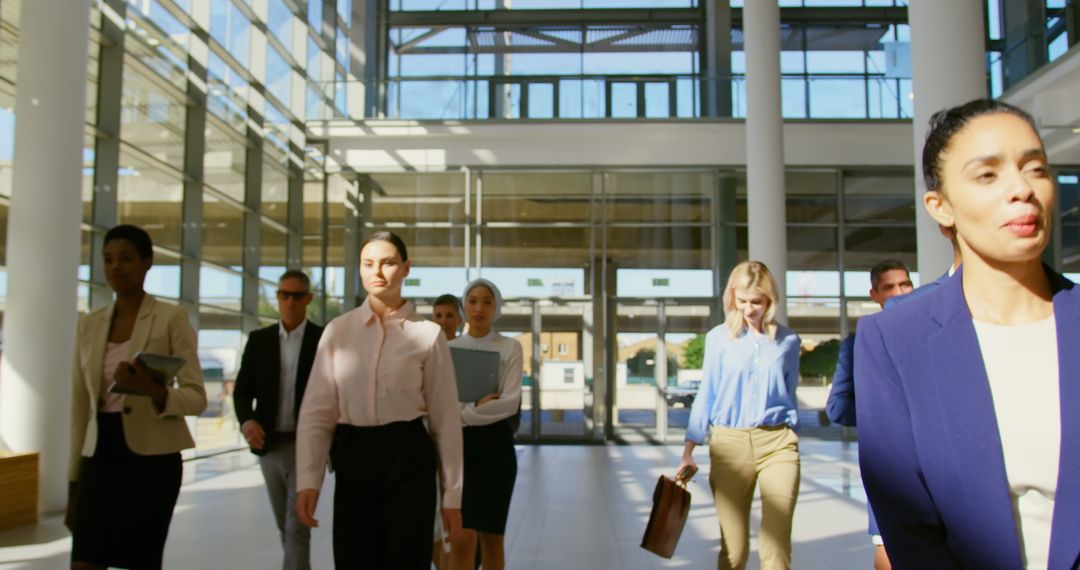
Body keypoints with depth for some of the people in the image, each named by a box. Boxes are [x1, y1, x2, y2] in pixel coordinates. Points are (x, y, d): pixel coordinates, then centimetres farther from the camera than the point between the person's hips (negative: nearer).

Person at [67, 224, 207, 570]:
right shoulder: (89, 325, 10)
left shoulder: (171, 318, -5)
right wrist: (73, 479, 11)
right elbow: (81, 407, 12)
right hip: (100, 456, 4)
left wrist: (155, 391, -30)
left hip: (151, 457, -4)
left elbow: (197, 398, -9)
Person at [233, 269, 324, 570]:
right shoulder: (259, 340, 6)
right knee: (284, 526, 15)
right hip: (269, 446, 4)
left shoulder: (325, 340, -3)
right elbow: (242, 389, 5)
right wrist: (246, 420, -15)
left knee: (298, 526, -8)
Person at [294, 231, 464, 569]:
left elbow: (445, 417, -1)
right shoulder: (337, 331, 3)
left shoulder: (428, 335, -3)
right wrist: (308, 480, -8)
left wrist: (452, 494, 0)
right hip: (353, 459, 2)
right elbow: (316, 410, 2)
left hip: (408, 458, -2)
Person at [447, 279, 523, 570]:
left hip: (495, 444, 0)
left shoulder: (510, 348, 1)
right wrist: (477, 405, -17)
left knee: (491, 535, 9)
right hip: (458, 443, 1)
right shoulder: (449, 348, 7)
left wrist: (462, 413, -18)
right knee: (464, 536, -7)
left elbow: (510, 402, -10)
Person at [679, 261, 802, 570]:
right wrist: (688, 451, 4)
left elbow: (789, 395, 14)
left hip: (777, 442, 0)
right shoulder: (718, 337, 3)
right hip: (729, 442, 0)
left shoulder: (788, 340, 5)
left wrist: (790, 440, 15)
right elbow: (707, 395, 6)